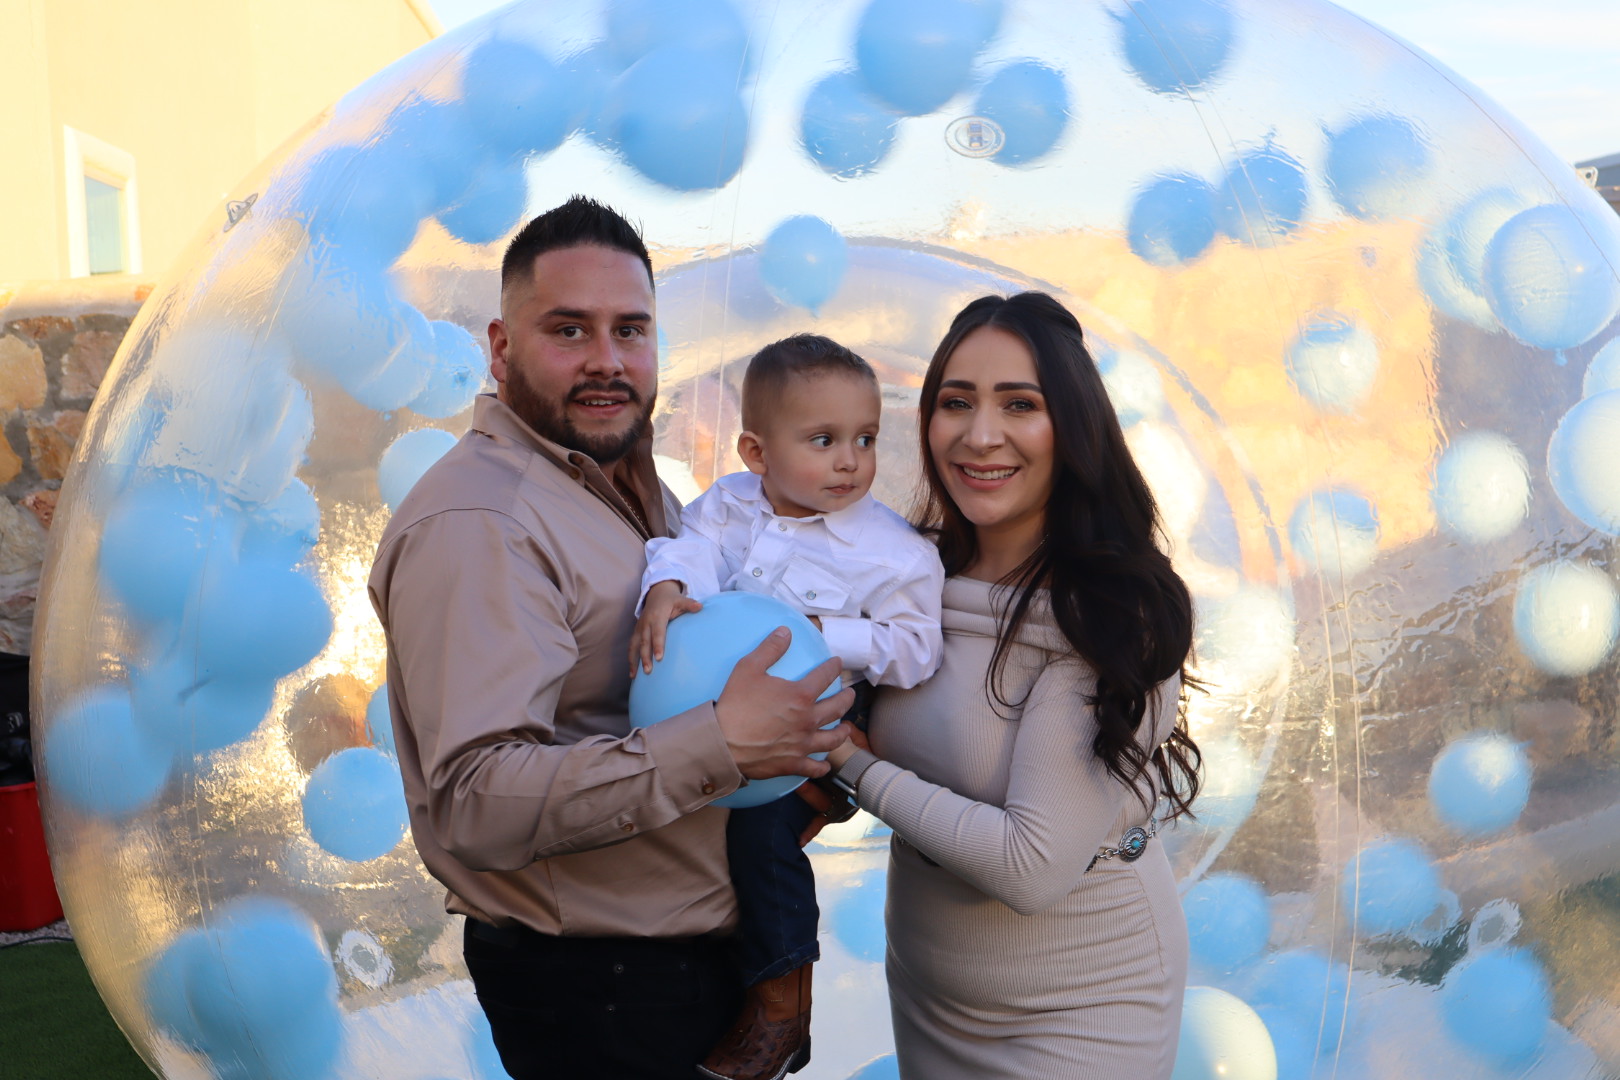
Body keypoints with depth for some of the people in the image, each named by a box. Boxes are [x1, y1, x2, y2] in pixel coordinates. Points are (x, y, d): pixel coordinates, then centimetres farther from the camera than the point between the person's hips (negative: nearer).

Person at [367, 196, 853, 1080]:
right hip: (589, 983, -8)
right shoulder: (475, 524, -21)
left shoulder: (630, 483, 10)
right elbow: (478, 804, -30)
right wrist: (720, 745, -31)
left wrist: (797, 754, 2)